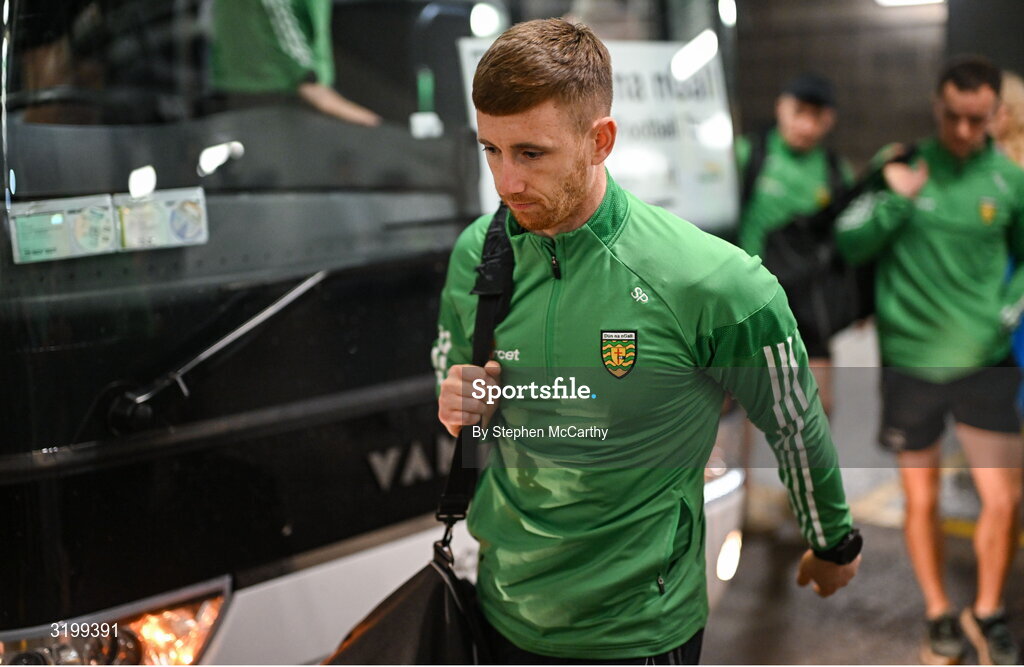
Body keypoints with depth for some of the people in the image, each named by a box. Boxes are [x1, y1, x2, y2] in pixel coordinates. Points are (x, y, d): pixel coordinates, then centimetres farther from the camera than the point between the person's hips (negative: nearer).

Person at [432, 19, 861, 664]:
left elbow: (798, 425, -6)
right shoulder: (476, 254, -7)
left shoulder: (711, 284, -22)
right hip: (504, 606, 4)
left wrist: (835, 545, 8)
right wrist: (457, 410, -13)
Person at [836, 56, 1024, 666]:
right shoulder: (900, 164, -2)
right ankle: (940, 616, 29)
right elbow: (848, 243, -5)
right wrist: (896, 199, -18)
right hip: (910, 360, 0)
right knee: (922, 502, 9)